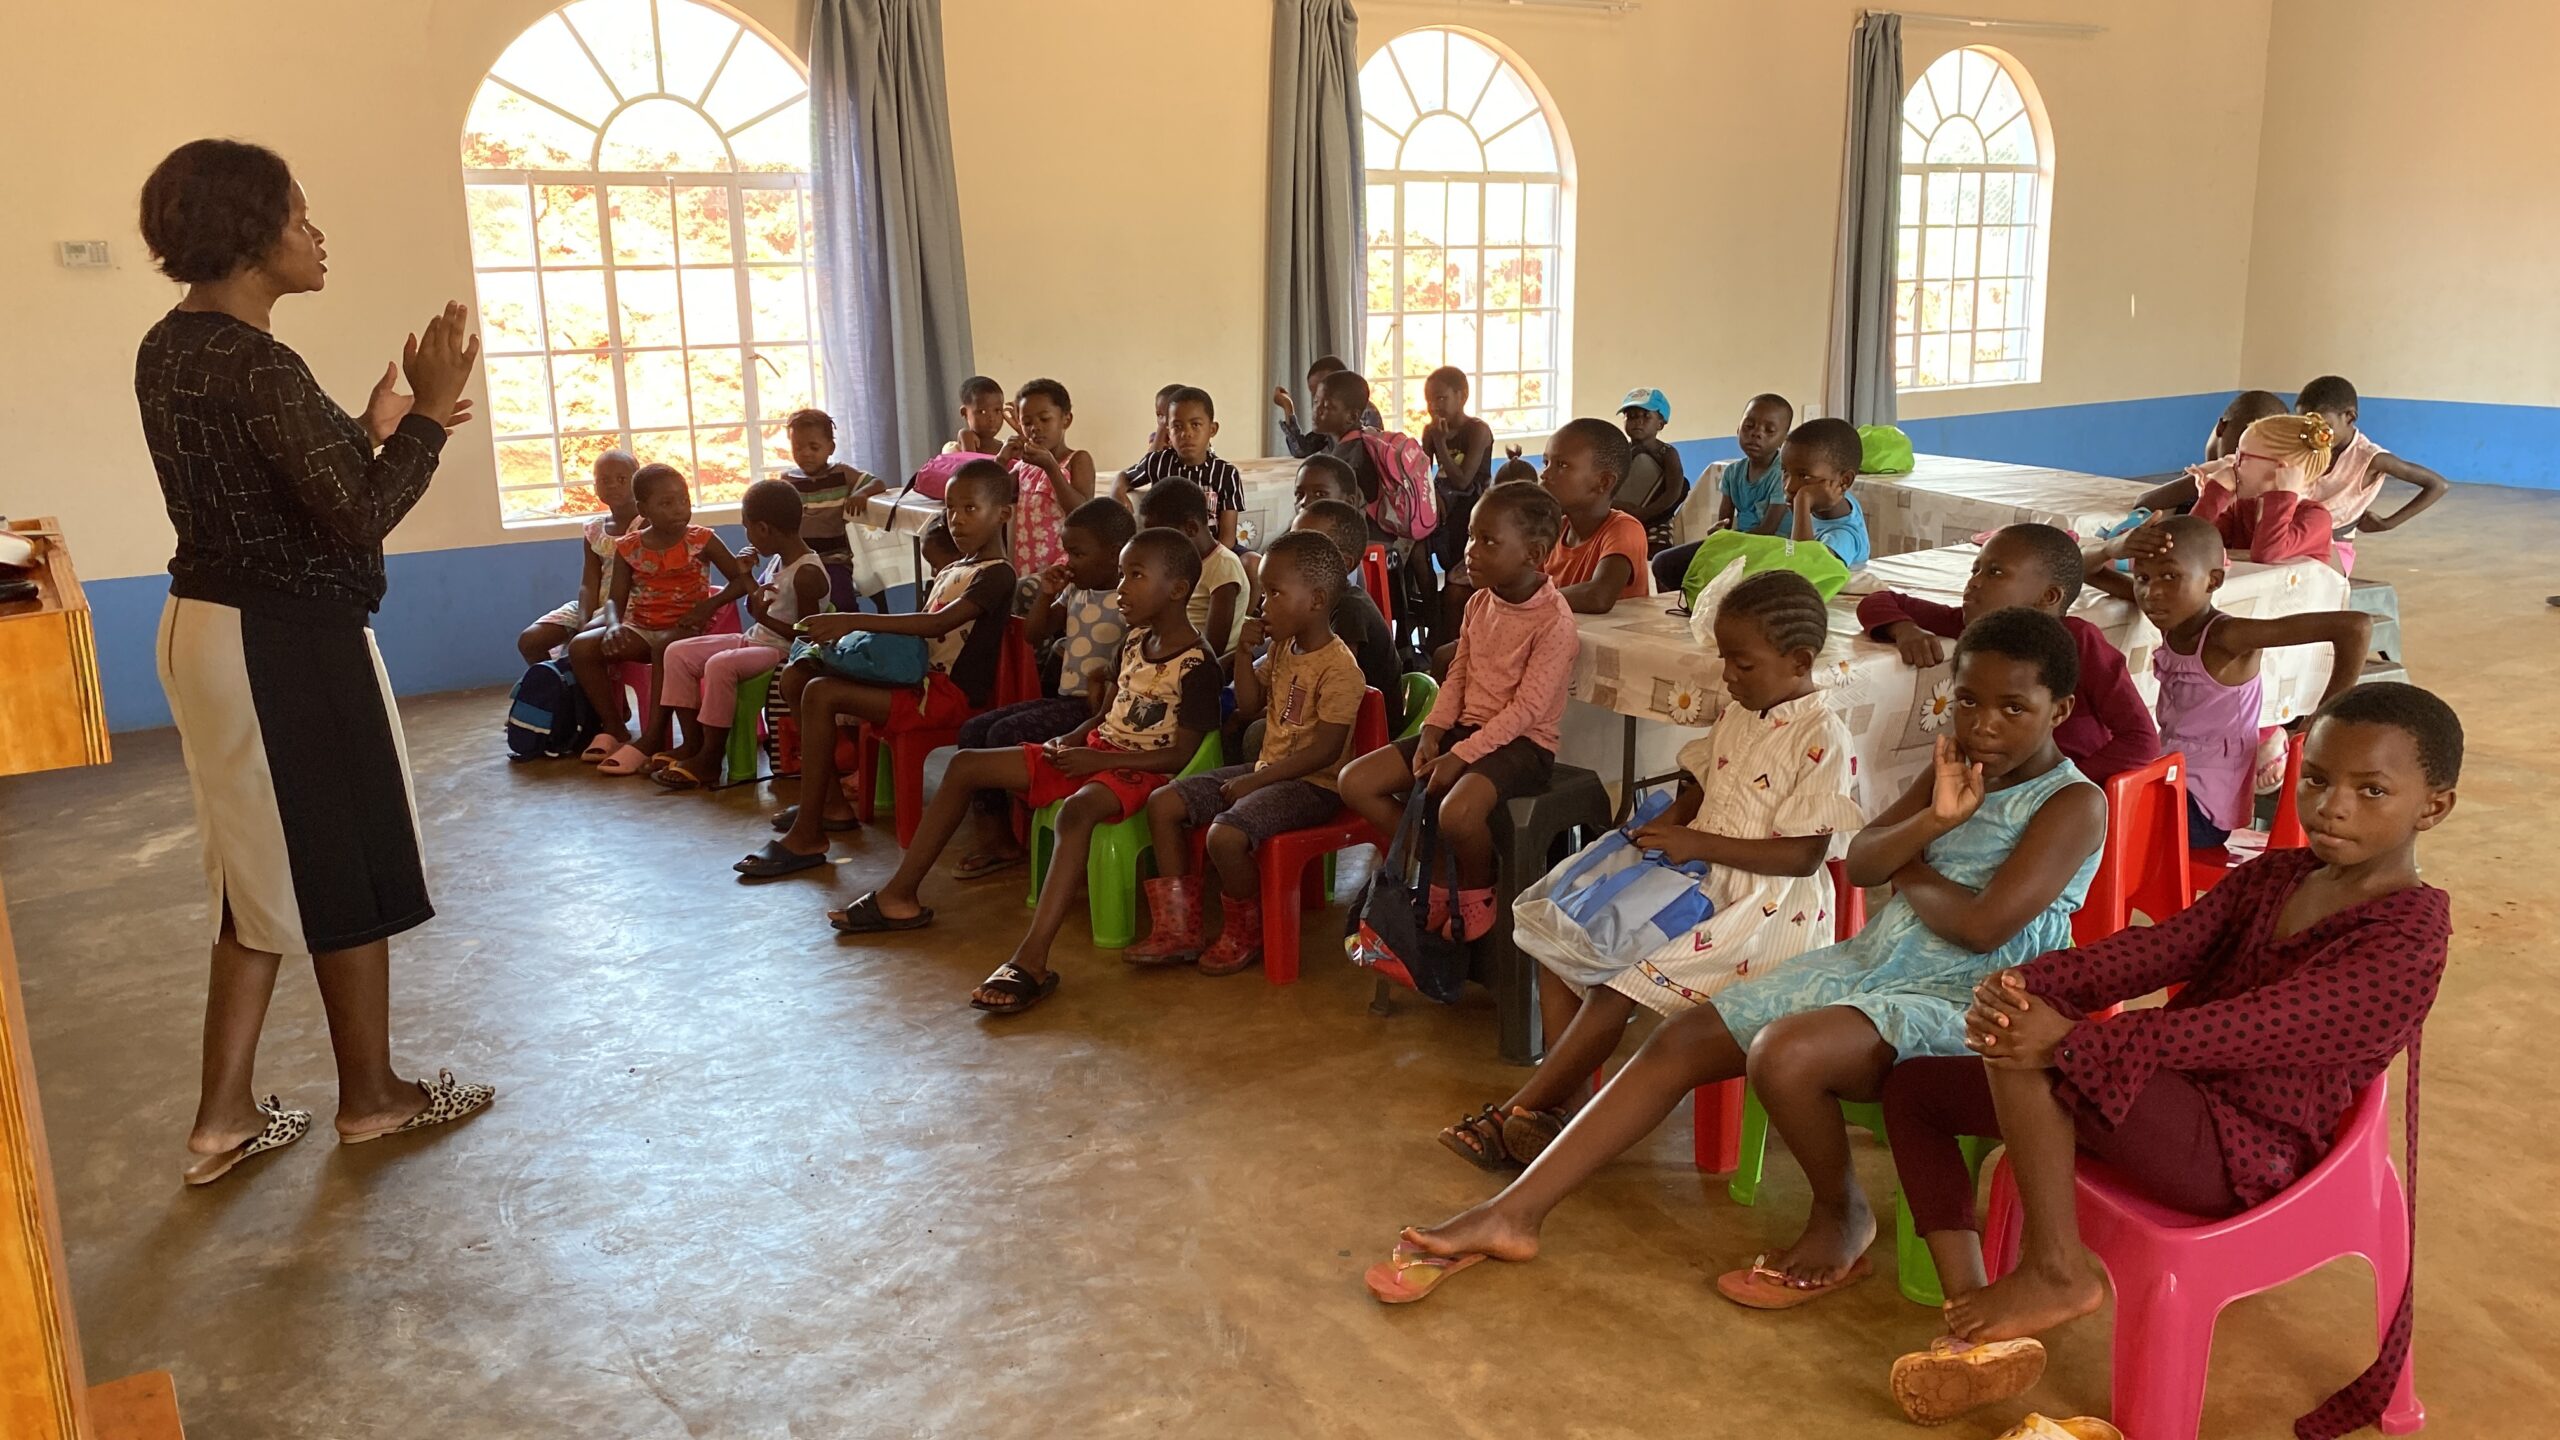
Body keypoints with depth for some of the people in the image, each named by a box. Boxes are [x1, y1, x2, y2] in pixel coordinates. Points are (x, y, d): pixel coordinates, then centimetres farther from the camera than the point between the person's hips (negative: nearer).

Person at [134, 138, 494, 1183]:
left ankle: (225, 1115, 21)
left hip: (210, 627, 10)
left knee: (266, 877, 16)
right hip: (289, 647, -10)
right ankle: (370, 1095, 22)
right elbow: (360, 517, -22)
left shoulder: (170, 350, 10)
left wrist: (368, 430, 14)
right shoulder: (256, 364, -20)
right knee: (349, 871, 6)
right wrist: (426, 416, -13)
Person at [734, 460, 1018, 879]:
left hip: (953, 693, -9)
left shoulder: (997, 574, -12)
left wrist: (856, 621, -32)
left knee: (821, 694, -23)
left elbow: (937, 624, -26)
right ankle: (829, 793, 13)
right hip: (922, 679, 10)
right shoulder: (948, 573, 18)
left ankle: (807, 837, -19)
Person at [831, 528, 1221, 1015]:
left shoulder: (1197, 665, -15)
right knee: (965, 765, 4)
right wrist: (1073, 738, 0)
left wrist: (1099, 760, -21)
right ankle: (900, 897, 10)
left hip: (1138, 769, -9)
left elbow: (1181, 754, -18)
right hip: (1094, 750, 9)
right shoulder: (1135, 641, 10)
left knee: (1077, 808, -43)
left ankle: (1031, 961, -51)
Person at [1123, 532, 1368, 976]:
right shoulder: (1281, 648, 8)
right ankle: (1178, 930, 5)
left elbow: (1325, 750, -22)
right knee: (1162, 803, 0)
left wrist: (1255, 781, -22)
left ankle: (1245, 936, -3)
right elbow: (1249, 706, 18)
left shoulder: (1339, 668, -19)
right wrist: (1244, 653, 3)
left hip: (1313, 784, -9)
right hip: (1267, 770, 10)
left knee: (1226, 835, -32)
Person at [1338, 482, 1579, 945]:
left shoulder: (1555, 621, -17)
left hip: (1521, 743, -8)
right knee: (1356, 782, -5)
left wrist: (1461, 756, -23)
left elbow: (1527, 708, -20)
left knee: (1458, 812, -38)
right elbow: (1458, 675, 11)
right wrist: (1434, 729, -6)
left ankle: (1477, 890, -2)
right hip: (1467, 728, 8)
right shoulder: (1480, 602, 7)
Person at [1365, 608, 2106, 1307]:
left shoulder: (2074, 803, -10)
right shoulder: (1957, 765, 12)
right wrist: (1933, 818, -15)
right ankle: (1513, 1213, -4)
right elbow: (1859, 862, 3)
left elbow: (1984, 925, -23)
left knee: (1785, 1051, -34)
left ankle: (1844, 1218, -2)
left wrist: (1910, 872, -5)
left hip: (1959, 1002, -8)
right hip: (1868, 962, 8)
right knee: (1679, 1041, -5)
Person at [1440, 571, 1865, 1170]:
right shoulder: (1737, 713, 8)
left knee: (1619, 981, -22)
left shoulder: (1822, 738, -17)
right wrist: (1672, 817, -2)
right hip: (1698, 875, 9)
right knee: (1552, 925, -2)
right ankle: (1554, 1097, -4)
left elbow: (1804, 854, -20)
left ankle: (1517, 1113, -9)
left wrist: (1696, 843, -22)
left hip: (1763, 905, -9)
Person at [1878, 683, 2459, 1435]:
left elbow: (2252, 1027, -29)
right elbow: (2158, 948, -5)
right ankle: (1979, 1334, -1)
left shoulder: (2406, 939, -17)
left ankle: (2058, 1271, -14)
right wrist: (2032, 982, -25)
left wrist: (2071, 1040, -38)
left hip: (2241, 1152, -9)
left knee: (2020, 1048, -30)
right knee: (1913, 1086, 5)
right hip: (2177, 1099, 9)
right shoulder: (2272, 876, 8)